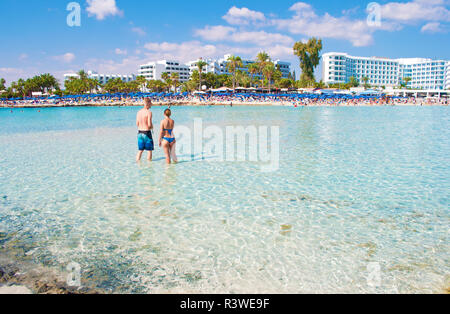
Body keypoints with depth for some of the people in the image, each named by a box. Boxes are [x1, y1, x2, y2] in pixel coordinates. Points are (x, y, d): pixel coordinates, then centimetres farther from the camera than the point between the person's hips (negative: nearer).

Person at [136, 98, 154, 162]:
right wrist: (152, 127, 0)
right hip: (147, 133, -6)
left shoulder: (139, 112, 5)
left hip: (140, 133, 6)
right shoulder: (149, 112, -14)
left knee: (140, 150, 16)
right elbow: (149, 124, -21)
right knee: (150, 150, 7)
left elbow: (137, 124, 8)